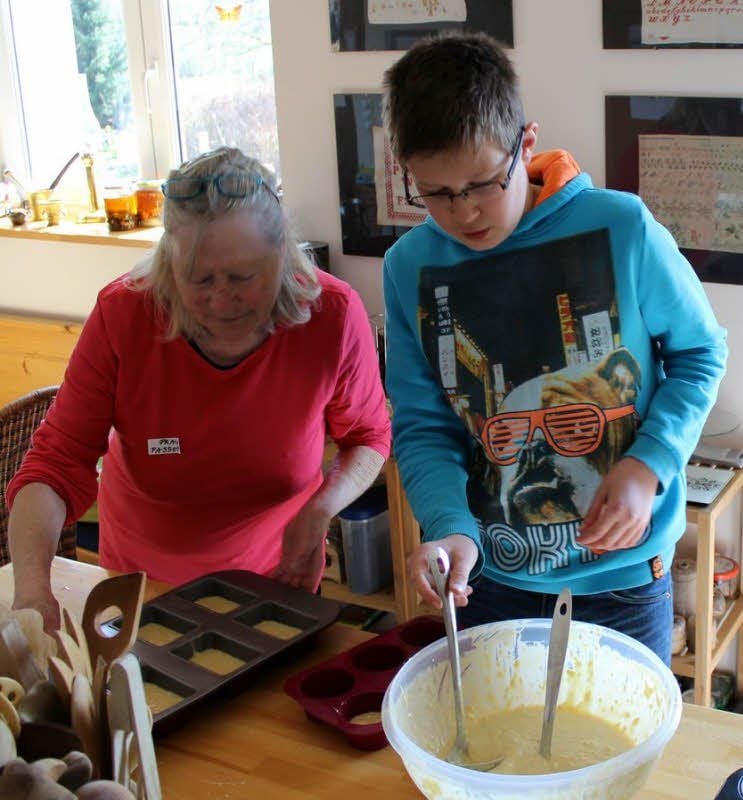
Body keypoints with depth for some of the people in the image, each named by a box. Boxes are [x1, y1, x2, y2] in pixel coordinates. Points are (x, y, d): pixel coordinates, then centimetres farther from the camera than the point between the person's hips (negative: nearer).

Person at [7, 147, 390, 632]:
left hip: (275, 573, 0)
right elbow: (57, 462, -25)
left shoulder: (333, 314, -26)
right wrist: (32, 586, -41)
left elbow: (369, 437, -9)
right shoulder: (123, 314, -27)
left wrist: (322, 509, -29)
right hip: (142, 577, 0)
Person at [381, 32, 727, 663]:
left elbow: (699, 353, -1)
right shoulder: (410, 267, -7)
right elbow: (422, 427, -3)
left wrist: (648, 464, -16)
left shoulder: (622, 229, -15)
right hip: (489, 576, 2)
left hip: (624, 574, -2)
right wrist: (451, 528, -21)